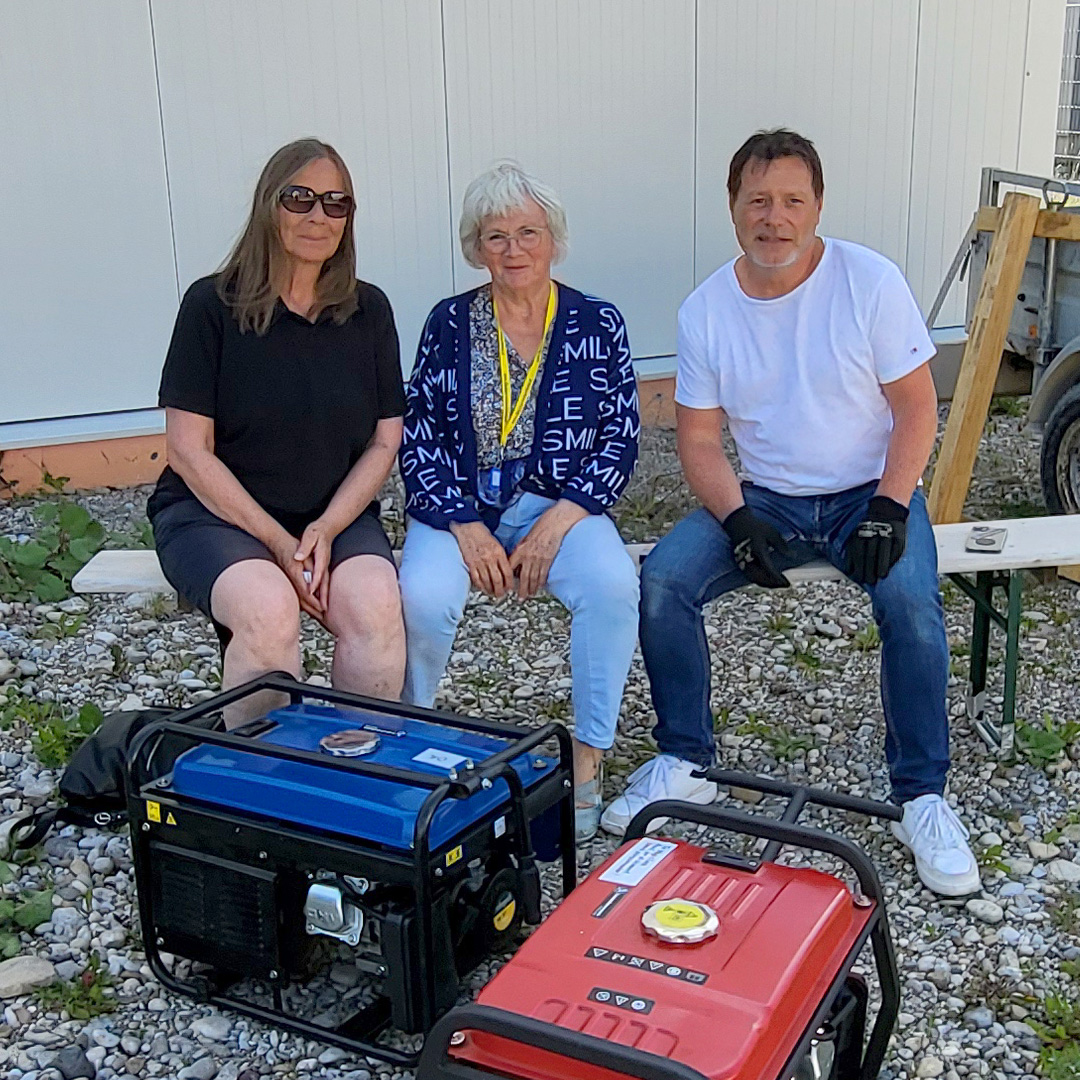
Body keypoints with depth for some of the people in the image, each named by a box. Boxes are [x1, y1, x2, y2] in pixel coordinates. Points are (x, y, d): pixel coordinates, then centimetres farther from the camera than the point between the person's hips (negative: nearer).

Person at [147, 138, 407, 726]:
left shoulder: (368, 311, 6)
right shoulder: (213, 304, -5)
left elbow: (384, 441, 6)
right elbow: (188, 450, -8)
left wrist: (325, 530, -11)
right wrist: (279, 543, -15)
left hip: (337, 513, 3)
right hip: (214, 510, -3)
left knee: (377, 607, -28)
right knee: (269, 610, -33)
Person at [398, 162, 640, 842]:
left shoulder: (598, 324, 4)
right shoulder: (449, 325, 4)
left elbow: (621, 441, 1)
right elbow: (418, 440, 0)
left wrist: (562, 517, -14)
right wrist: (464, 526, -14)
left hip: (562, 505, 0)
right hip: (461, 506, 0)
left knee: (613, 583, -32)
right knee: (424, 598, -30)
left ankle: (588, 759, -16)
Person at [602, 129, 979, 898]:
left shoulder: (871, 281, -9)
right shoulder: (706, 309, -1)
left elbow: (916, 408, -7)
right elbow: (700, 441, 0)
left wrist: (888, 510, -20)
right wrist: (739, 522, -17)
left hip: (870, 493, -2)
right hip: (766, 498, 3)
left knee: (910, 600, -31)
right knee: (662, 579, -20)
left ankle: (923, 797, -12)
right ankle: (684, 765, -3)